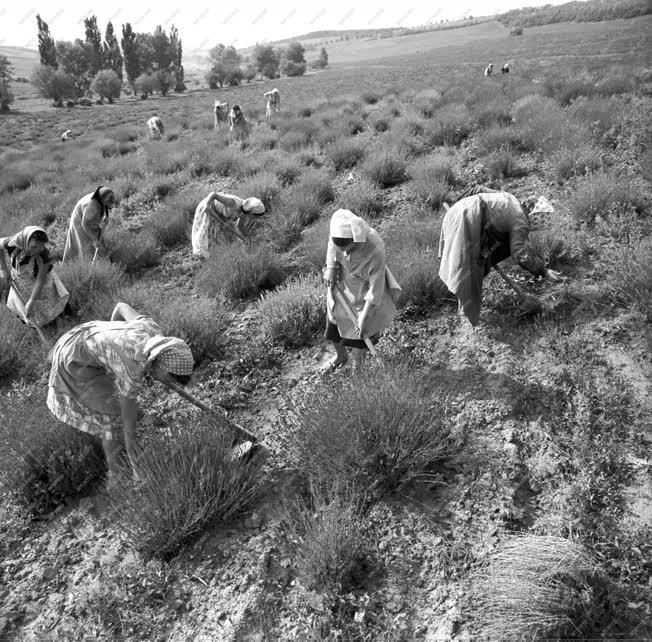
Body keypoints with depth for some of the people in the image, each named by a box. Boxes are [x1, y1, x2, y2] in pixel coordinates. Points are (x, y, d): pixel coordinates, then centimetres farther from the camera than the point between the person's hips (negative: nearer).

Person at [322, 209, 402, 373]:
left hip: (363, 293, -5)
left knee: (359, 331, 8)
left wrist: (364, 318, -22)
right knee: (333, 324, 18)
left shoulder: (375, 252, -39)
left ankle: (357, 364, 41)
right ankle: (341, 356, 50)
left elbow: (375, 290, -28)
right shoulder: (341, 230, -27)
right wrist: (331, 267, -10)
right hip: (341, 284, 5)